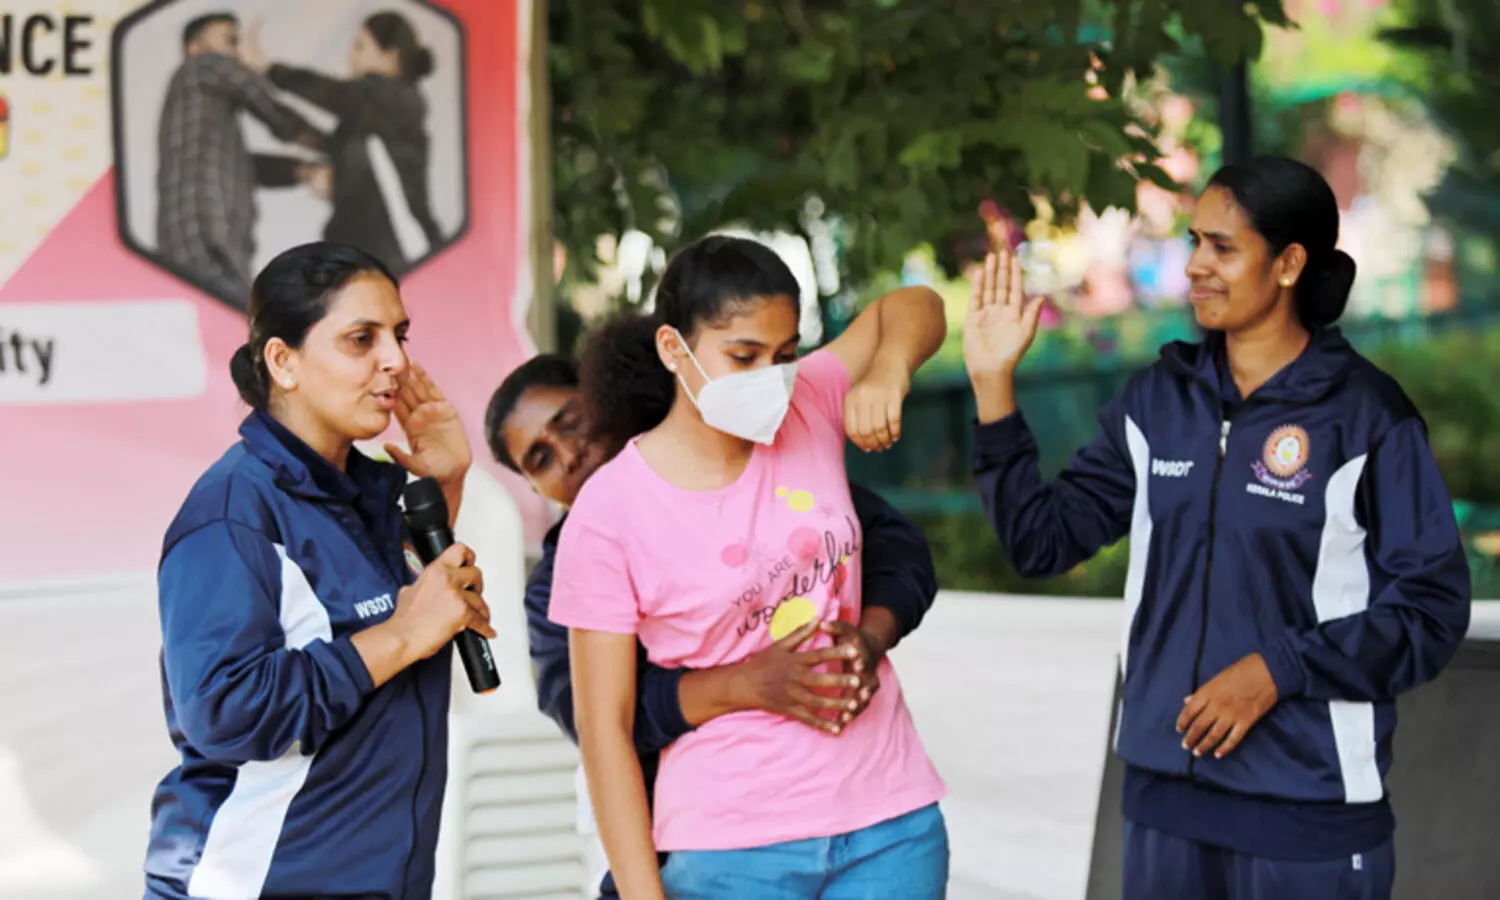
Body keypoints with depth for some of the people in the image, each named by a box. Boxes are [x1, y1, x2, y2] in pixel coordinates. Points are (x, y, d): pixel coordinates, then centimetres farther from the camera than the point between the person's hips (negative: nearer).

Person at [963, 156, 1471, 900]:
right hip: (1167, 796, 5)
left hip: (1311, 810, -5)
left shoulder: (1366, 416, -8)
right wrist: (993, 388, -1)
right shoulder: (1160, 399, 7)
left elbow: (1431, 610, -8)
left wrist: (1277, 669, -17)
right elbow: (1045, 539, 6)